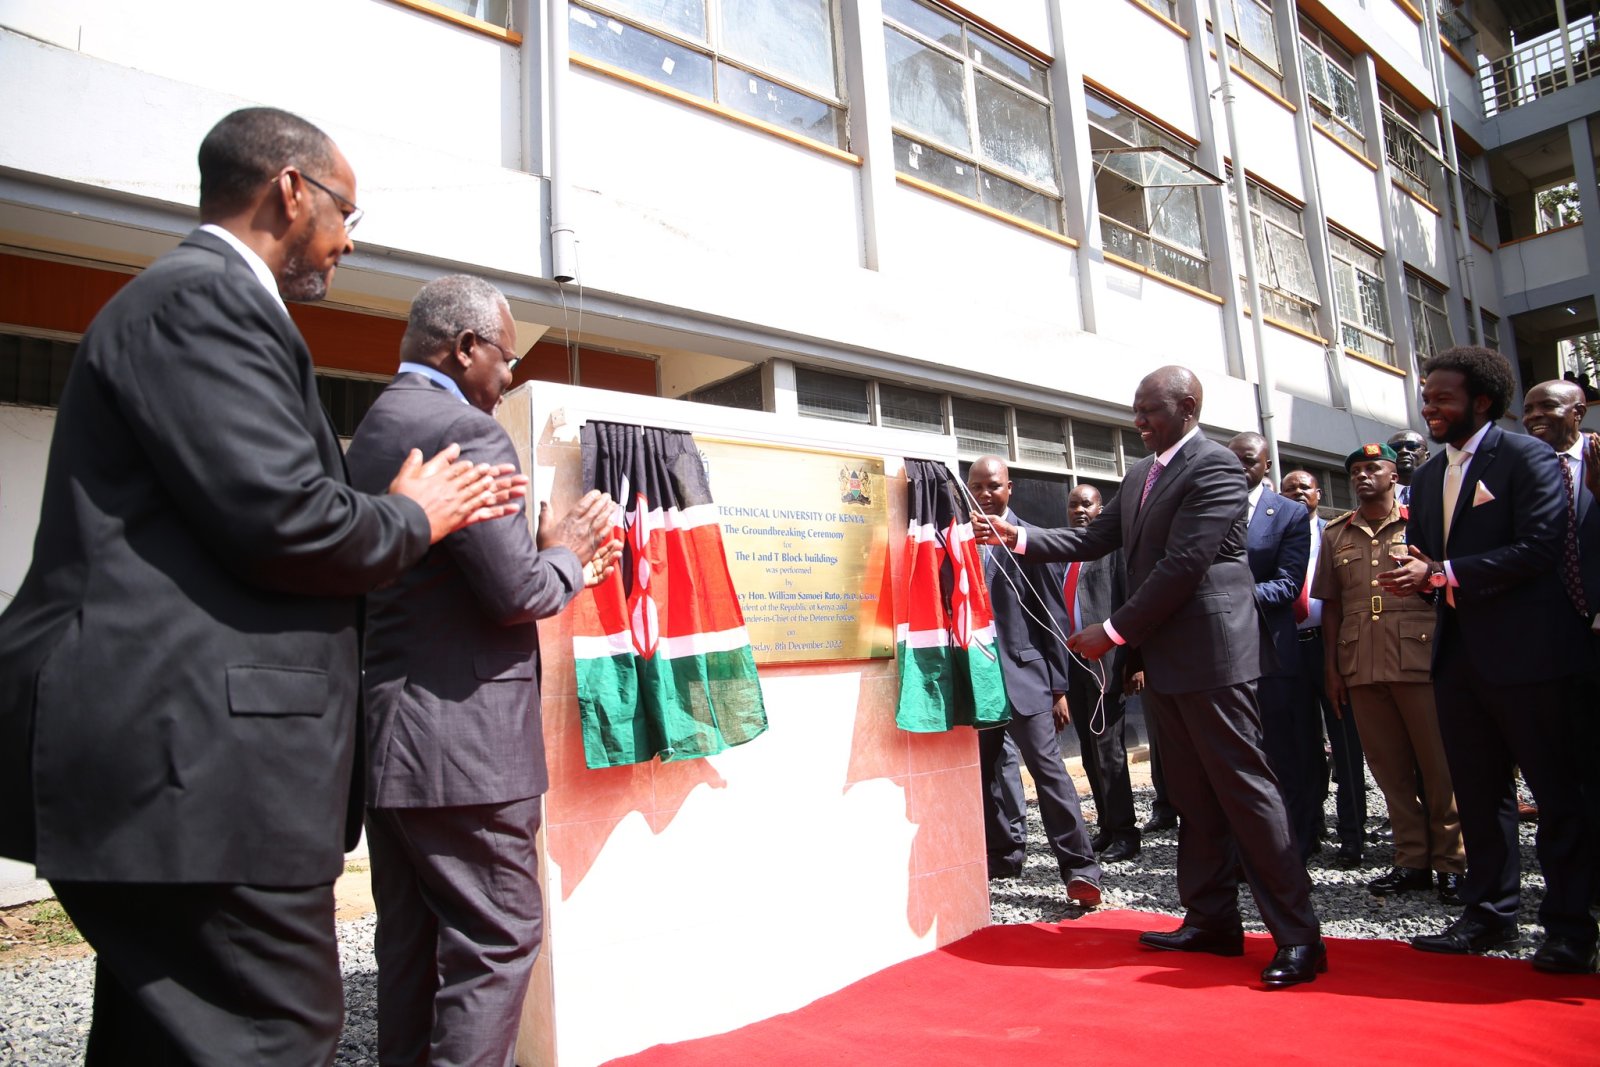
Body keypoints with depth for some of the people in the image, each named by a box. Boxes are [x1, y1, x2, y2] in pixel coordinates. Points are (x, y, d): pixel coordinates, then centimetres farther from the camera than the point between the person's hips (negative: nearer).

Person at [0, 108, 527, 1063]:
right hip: (198, 764, -11)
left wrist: (443, 507, 23)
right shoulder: (205, 298, -11)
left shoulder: (195, 296, 22)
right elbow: (284, 522, -21)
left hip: (169, 759, 11)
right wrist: (412, 518, -1)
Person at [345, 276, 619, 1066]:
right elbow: (514, 591, -20)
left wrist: (564, 562, 13)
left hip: (383, 737, 10)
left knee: (410, 946, 17)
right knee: (495, 941, 1)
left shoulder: (370, 433, 15)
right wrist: (565, 556, 1)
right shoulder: (465, 430, -15)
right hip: (462, 745, -10)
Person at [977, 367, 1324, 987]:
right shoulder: (1140, 475, 15)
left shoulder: (1216, 468, -12)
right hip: (1164, 661, 9)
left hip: (1210, 656, -9)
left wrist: (1113, 632, -16)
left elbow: (1183, 564, -19)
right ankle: (1212, 920, 24)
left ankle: (1298, 936, 4)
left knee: (1243, 788, -5)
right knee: (1193, 796, 13)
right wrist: (1019, 538, 3)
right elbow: (1094, 540, 15)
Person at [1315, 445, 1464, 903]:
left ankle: (1451, 862, 10)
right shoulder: (1336, 534, 15)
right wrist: (1331, 667, 9)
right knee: (1388, 766, 7)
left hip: (1419, 658, -3)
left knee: (1438, 762, 0)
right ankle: (1412, 861, 17)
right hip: (1361, 665, 3)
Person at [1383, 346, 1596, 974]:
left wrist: (1444, 574, -19)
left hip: (1526, 648, -7)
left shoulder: (1526, 457, -6)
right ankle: (1490, 915, 23)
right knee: (1478, 793, 12)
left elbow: (1540, 546, -18)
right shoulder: (1428, 477, 16)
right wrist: (1414, 578, -5)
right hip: (1461, 655, 7)